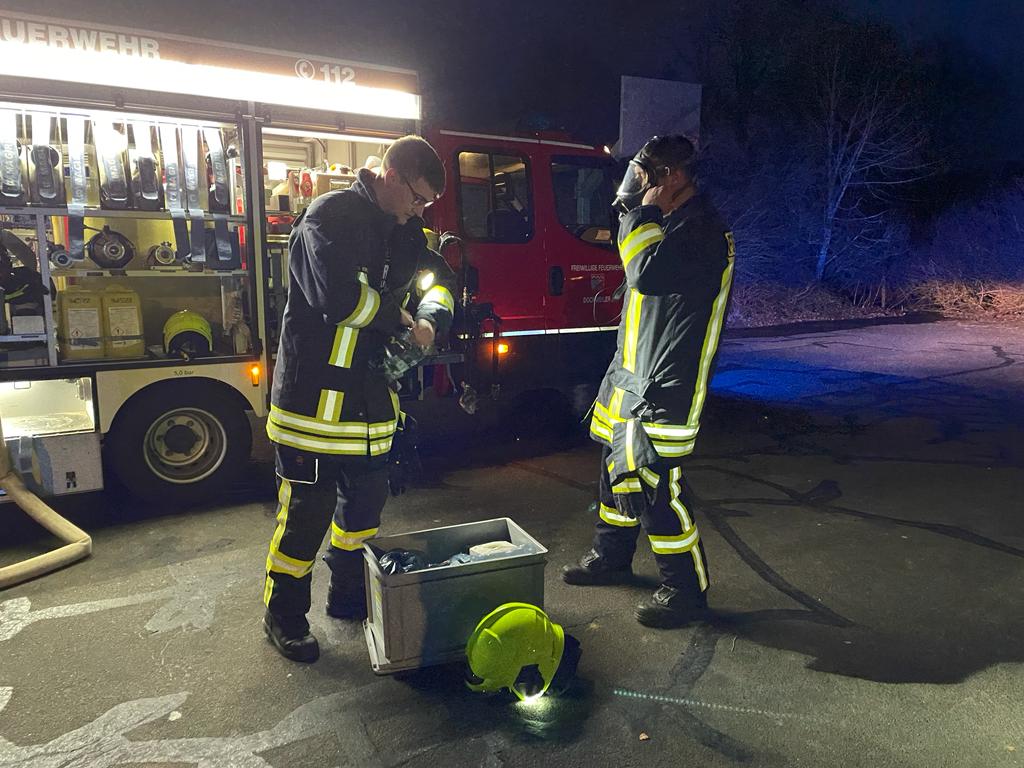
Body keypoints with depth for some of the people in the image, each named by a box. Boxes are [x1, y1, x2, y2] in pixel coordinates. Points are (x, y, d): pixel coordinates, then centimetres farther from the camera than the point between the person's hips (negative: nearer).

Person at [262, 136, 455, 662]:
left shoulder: (402, 231, 11)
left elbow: (440, 278, 19)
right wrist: (399, 318, -14)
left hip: (372, 400, 8)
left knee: (365, 502, 17)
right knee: (307, 511, 1)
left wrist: (430, 321, -3)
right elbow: (336, 293, -28)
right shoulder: (330, 216, -14)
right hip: (316, 396, -8)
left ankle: (347, 596, 37)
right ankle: (283, 616, 21)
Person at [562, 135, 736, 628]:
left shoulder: (701, 228, -16)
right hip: (633, 373, 10)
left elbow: (648, 272, -29)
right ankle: (611, 557, 36)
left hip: (665, 383, -10)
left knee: (655, 482, -8)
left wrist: (644, 211, -16)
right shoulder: (671, 221, 16)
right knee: (618, 466, 18)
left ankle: (686, 591, 8)